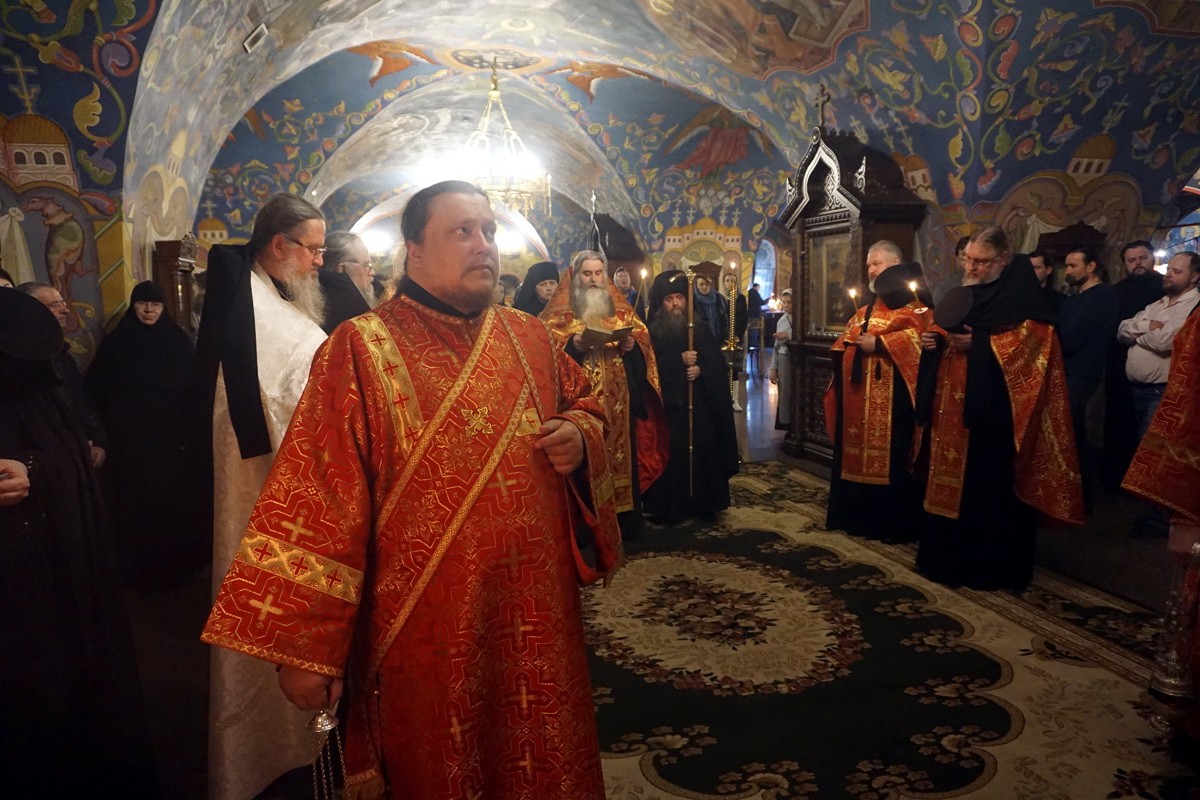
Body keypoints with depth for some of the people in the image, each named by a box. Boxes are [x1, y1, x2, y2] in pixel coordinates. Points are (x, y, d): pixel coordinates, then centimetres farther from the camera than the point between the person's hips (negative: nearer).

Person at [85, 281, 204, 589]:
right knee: (137, 505, 2)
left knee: (176, 501, 4)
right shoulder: (115, 343, 2)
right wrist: (114, 425, -1)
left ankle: (180, 562, 19)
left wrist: (189, 423, -3)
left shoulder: (179, 341, 5)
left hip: (174, 437, 1)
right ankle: (140, 569, 14)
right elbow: (96, 390, 4)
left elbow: (194, 389, 4)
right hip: (131, 440, -1)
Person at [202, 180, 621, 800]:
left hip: (536, 619, 5)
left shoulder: (530, 339, 5)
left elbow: (582, 405, 19)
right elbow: (318, 501, -13)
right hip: (423, 631, -4)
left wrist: (580, 435, -6)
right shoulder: (362, 350, -10)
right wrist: (305, 645, -14)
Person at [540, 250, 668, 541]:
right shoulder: (560, 312, 5)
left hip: (617, 402, 3)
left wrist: (633, 346, -13)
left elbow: (644, 341, 8)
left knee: (620, 456, 5)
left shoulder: (622, 310, 14)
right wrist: (573, 345, -21)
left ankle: (623, 521, 16)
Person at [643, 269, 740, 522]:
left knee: (702, 452, 2)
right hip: (667, 406, -2)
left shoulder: (699, 330, 10)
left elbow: (719, 363, 5)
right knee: (670, 455, -4)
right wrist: (680, 361, -19)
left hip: (699, 405, 2)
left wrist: (701, 369, -15)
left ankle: (703, 503, 14)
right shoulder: (653, 333, 3)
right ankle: (667, 506, 5)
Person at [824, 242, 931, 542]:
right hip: (859, 389, 8)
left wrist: (878, 343, -19)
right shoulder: (868, 306, 21)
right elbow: (849, 335, 26)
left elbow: (919, 333, -18)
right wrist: (851, 339, 4)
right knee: (858, 451, 10)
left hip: (892, 391, -8)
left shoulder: (913, 302, -3)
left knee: (889, 455, -7)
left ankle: (893, 523, 2)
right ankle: (859, 516, 19)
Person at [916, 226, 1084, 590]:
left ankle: (992, 565, 8)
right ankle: (949, 556, 21)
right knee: (950, 482, 10)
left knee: (989, 489, -3)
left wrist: (979, 344, -22)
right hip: (954, 409, 8)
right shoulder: (964, 292, 17)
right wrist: (933, 338, 2)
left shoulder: (1022, 294, -5)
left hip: (993, 411, -7)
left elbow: (1032, 342, -15)